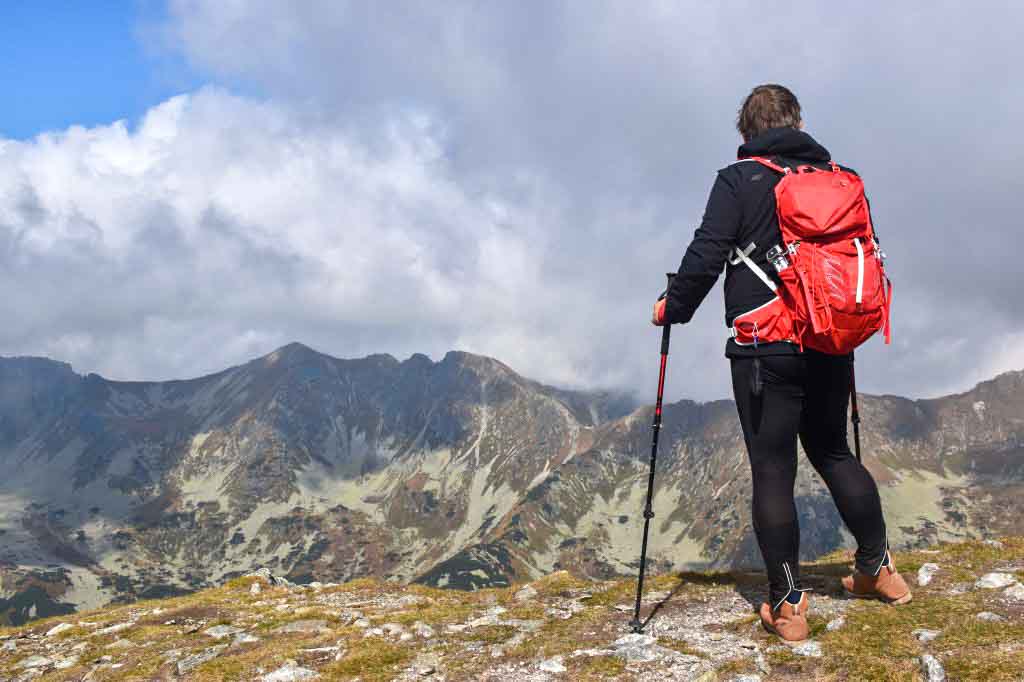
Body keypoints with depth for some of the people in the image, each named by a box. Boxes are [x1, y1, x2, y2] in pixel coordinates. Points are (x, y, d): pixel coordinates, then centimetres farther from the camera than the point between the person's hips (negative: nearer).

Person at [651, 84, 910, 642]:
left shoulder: (738, 180, -4)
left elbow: (706, 257, -10)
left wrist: (673, 308, 6)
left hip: (765, 347, -5)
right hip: (832, 344, 5)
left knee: (772, 470, 0)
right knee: (833, 451, 21)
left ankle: (787, 603, 1)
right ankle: (878, 567, 24)